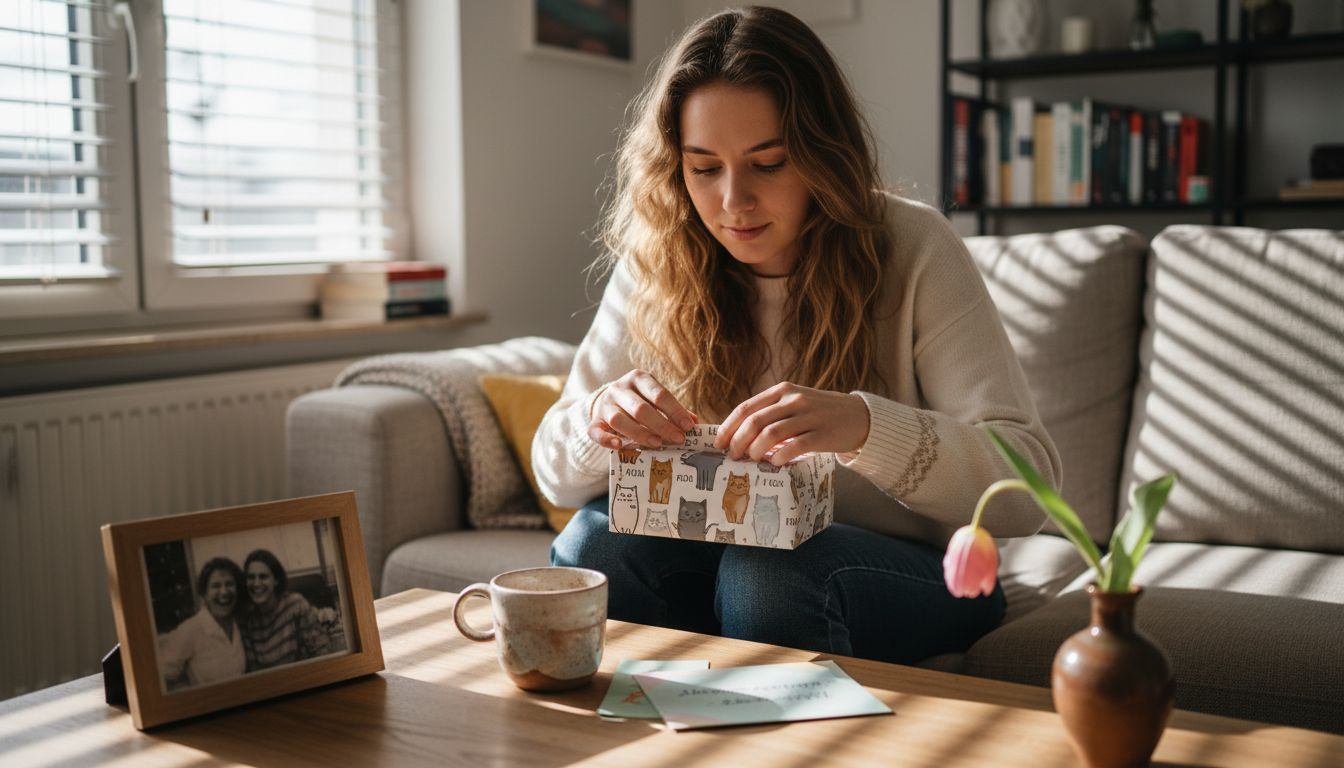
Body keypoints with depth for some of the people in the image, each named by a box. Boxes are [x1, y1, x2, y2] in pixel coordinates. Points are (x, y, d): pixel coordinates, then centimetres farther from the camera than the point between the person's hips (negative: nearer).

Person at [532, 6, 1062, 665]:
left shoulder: (912, 249, -14)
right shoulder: (653, 265, -4)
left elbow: (1029, 485, -21)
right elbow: (557, 476, -1)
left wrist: (862, 424, -40)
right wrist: (600, 417, -26)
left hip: (913, 571, -2)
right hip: (723, 558, 3)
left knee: (767, 571, -33)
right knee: (596, 540, -26)